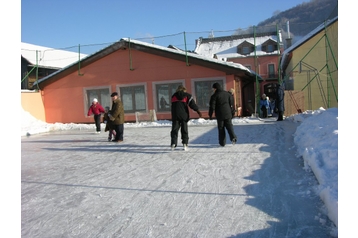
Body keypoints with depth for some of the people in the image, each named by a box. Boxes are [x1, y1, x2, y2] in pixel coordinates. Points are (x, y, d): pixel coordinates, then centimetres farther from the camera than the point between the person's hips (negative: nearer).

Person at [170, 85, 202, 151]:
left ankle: (173, 143, -7)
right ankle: (185, 143, 0)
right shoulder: (187, 95, 6)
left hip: (175, 115, 1)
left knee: (174, 129, 4)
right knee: (184, 129, 7)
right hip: (184, 115, -1)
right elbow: (192, 103, -4)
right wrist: (197, 110, -6)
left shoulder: (173, 96, 14)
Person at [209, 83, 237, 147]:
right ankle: (233, 137, -17)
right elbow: (231, 104, 14)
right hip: (228, 114, 3)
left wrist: (210, 115, 1)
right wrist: (231, 114, 21)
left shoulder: (214, 96, -6)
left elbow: (212, 106, -9)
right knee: (229, 126, 7)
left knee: (221, 128, 5)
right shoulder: (227, 94, 10)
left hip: (220, 115, -3)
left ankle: (222, 142, 6)